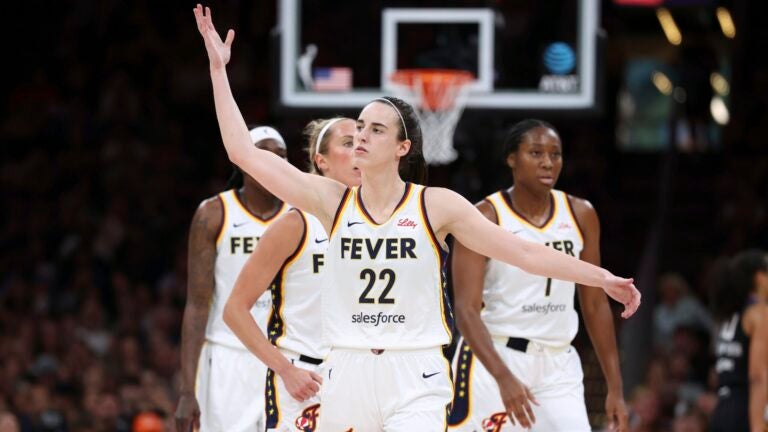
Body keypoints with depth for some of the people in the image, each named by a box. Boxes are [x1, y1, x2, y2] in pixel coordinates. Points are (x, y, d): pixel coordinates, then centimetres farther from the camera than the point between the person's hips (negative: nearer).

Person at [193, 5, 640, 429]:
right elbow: (245, 152, 0)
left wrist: (601, 278, -5)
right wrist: (219, 69, -2)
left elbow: (524, 252, -1)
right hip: (348, 375, 3)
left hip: (415, 383, -3)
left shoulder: (436, 205, -2)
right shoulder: (332, 200, 3)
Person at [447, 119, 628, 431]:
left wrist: (615, 387, 7)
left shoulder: (580, 215, 5)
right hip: (493, 360, -4)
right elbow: (466, 309, -17)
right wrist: (504, 378, -31)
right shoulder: (484, 218, -10)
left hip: (558, 365, 4)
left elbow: (595, 305, 12)